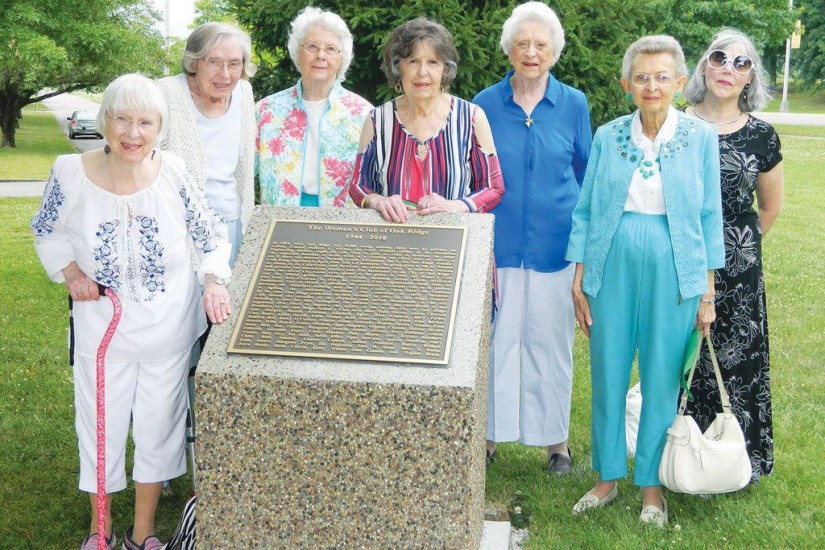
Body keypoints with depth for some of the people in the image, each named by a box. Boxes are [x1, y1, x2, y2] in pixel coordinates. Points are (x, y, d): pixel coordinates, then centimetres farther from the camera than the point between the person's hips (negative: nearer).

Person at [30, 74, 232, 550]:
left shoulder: (173, 173, -16)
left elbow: (213, 235, -4)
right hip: (102, 330, 0)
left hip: (169, 331, 0)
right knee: (101, 426, 16)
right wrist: (69, 271, -11)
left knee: (159, 425, 16)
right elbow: (47, 232, 4)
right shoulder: (72, 174, -15)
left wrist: (214, 280, -20)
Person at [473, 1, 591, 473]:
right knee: (494, 340, 7)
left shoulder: (573, 105, 2)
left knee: (551, 343, 8)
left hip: (555, 248, 0)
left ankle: (556, 439, 23)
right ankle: (489, 433, 22)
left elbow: (587, 178, 9)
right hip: (497, 245, 1)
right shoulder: (486, 104, 2)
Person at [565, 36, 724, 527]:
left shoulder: (701, 137, -1)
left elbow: (709, 215, 2)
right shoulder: (608, 137, 2)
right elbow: (585, 212, 6)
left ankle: (652, 484, 24)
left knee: (662, 380, 7)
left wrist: (708, 292, 1)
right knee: (607, 374, 9)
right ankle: (608, 477, 27)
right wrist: (579, 280, 3)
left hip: (673, 271, -1)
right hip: (613, 267, 2)